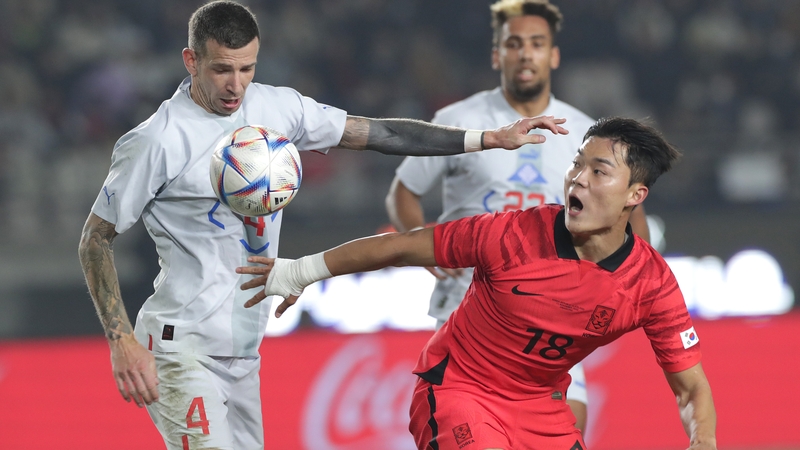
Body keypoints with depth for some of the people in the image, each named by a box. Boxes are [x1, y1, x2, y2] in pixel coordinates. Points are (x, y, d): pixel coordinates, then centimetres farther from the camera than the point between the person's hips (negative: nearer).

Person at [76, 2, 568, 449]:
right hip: (183, 352, -7)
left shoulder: (276, 107, 5)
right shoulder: (159, 141, -13)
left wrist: (489, 139, 7)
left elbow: (379, 133, 12)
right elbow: (96, 239, -7)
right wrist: (121, 341, -18)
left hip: (244, 353, 7)